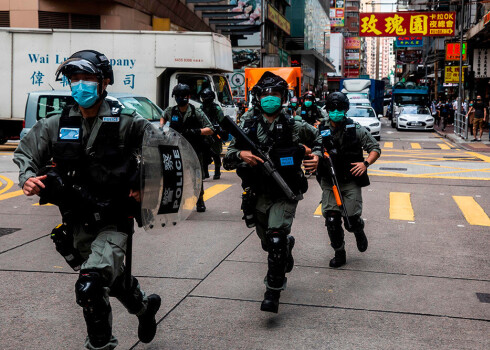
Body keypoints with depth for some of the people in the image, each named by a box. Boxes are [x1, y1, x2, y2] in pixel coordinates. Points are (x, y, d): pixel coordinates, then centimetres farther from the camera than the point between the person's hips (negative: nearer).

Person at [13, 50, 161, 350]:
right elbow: (25, 153, 7)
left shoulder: (125, 123, -9)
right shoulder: (55, 126, 1)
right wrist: (28, 178, -14)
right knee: (112, 277, 21)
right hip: (77, 224, 5)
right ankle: (144, 306, 48)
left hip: (114, 223, -5)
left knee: (89, 287, -21)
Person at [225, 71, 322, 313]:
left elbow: (318, 139, 13)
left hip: (284, 195, -3)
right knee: (267, 242, 17)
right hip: (258, 194, 4)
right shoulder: (248, 125, -1)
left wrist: (316, 155, -7)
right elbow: (228, 153, 1)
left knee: (276, 237, -20)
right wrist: (241, 154, -21)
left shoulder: (294, 127, -5)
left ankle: (272, 293, -10)